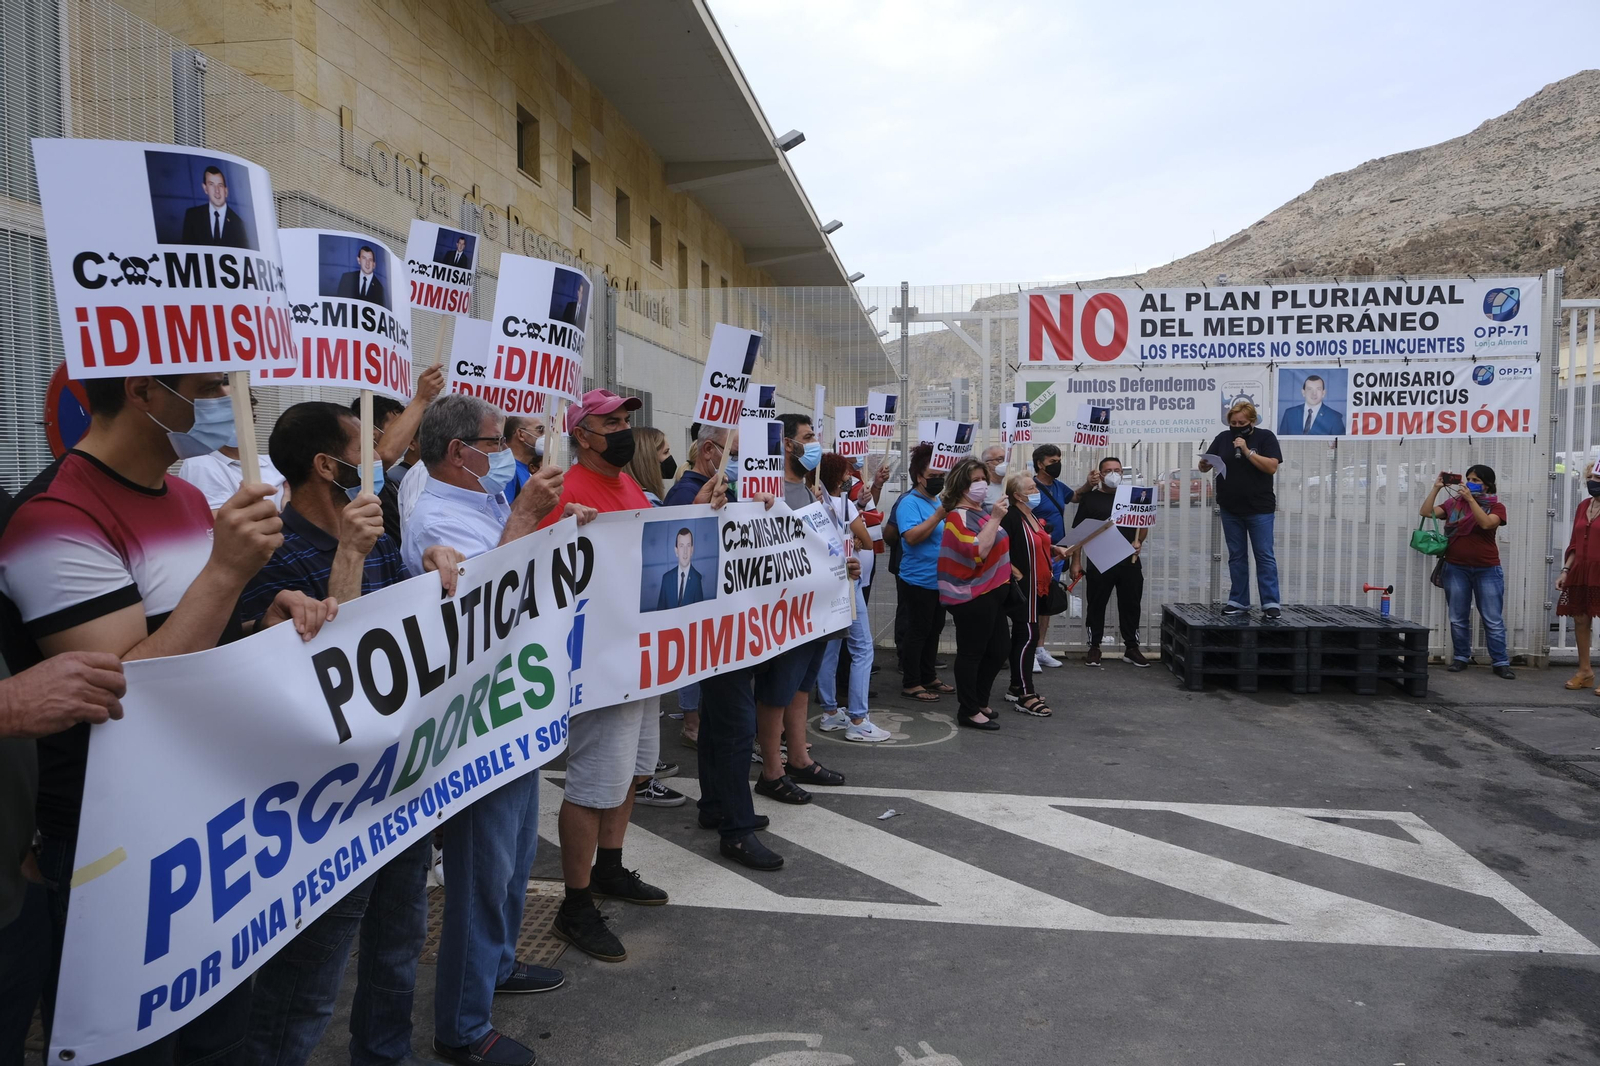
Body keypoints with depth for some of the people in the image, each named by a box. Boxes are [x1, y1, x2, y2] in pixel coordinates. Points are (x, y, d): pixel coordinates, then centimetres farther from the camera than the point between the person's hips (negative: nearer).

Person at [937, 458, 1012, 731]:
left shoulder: (979, 511, 14)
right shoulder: (959, 516, -15)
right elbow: (978, 551, -28)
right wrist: (995, 519, -25)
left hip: (990, 593, 10)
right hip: (971, 597, -10)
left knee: (999, 649, 15)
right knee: (971, 652, -2)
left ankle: (980, 701, 28)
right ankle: (968, 711, 8)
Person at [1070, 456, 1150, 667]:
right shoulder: (1090, 498, 2)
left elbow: (1144, 524, 19)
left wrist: (1139, 541, -3)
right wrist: (1076, 562, -5)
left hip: (1129, 562, 3)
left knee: (1131, 605, 6)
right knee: (1097, 605, 3)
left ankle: (1131, 648, 16)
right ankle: (1094, 648, 13)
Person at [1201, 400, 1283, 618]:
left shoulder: (1265, 437, -2)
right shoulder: (1223, 438, 7)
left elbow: (1271, 467, -12)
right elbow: (1204, 467, 6)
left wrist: (1247, 451, -20)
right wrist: (1204, 464, -17)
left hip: (1259, 509, -3)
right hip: (1230, 510, 4)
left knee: (1265, 556, -2)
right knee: (1236, 557, 8)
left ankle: (1270, 602, 1)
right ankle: (1238, 601, 14)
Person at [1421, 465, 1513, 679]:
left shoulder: (1496, 506, -1)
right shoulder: (1454, 503, 5)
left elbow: (1486, 523, -20)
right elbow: (1425, 512, -2)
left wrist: (1470, 499, -19)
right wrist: (1436, 488, -7)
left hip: (1487, 570, -2)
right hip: (1456, 569, 2)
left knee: (1493, 620, 1)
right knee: (1458, 618, 8)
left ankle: (1501, 663, 7)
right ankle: (1461, 658, 19)